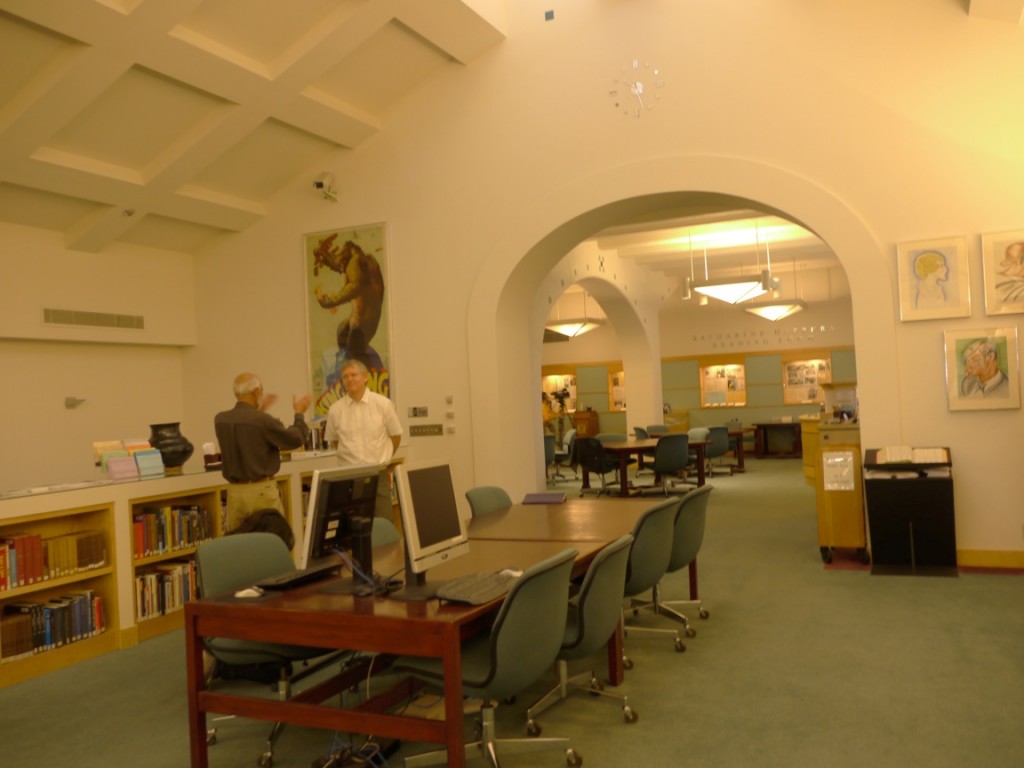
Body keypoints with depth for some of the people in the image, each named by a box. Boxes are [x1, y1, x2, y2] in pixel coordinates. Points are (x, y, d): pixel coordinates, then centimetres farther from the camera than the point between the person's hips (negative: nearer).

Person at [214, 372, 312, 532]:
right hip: (261, 491, -6)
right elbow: (296, 439, -5)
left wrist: (257, 411, 31)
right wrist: (299, 414, 9)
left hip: (234, 492, 6)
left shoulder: (220, 420, 2)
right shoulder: (263, 420, -16)